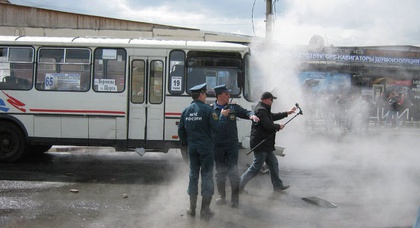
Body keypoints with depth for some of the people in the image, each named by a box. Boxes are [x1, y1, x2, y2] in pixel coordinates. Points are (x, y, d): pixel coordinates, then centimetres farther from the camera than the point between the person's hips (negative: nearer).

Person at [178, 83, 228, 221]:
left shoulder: (186, 110, 6)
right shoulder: (207, 109, -12)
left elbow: (181, 129, 9)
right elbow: (216, 127, -16)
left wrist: (185, 142, 21)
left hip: (192, 148, 5)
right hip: (206, 148, -5)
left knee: (193, 174, 14)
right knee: (207, 176, 2)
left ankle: (192, 208, 19)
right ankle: (205, 210, 4)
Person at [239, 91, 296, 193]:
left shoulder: (264, 110, 15)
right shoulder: (261, 110, -19)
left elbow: (273, 116, 29)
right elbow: (268, 126, -24)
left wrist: (287, 113, 31)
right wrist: (279, 126, -6)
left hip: (266, 144, 11)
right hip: (260, 144, -11)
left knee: (273, 163, 16)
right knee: (256, 167, -6)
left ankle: (278, 185, 26)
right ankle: (239, 184, 1)